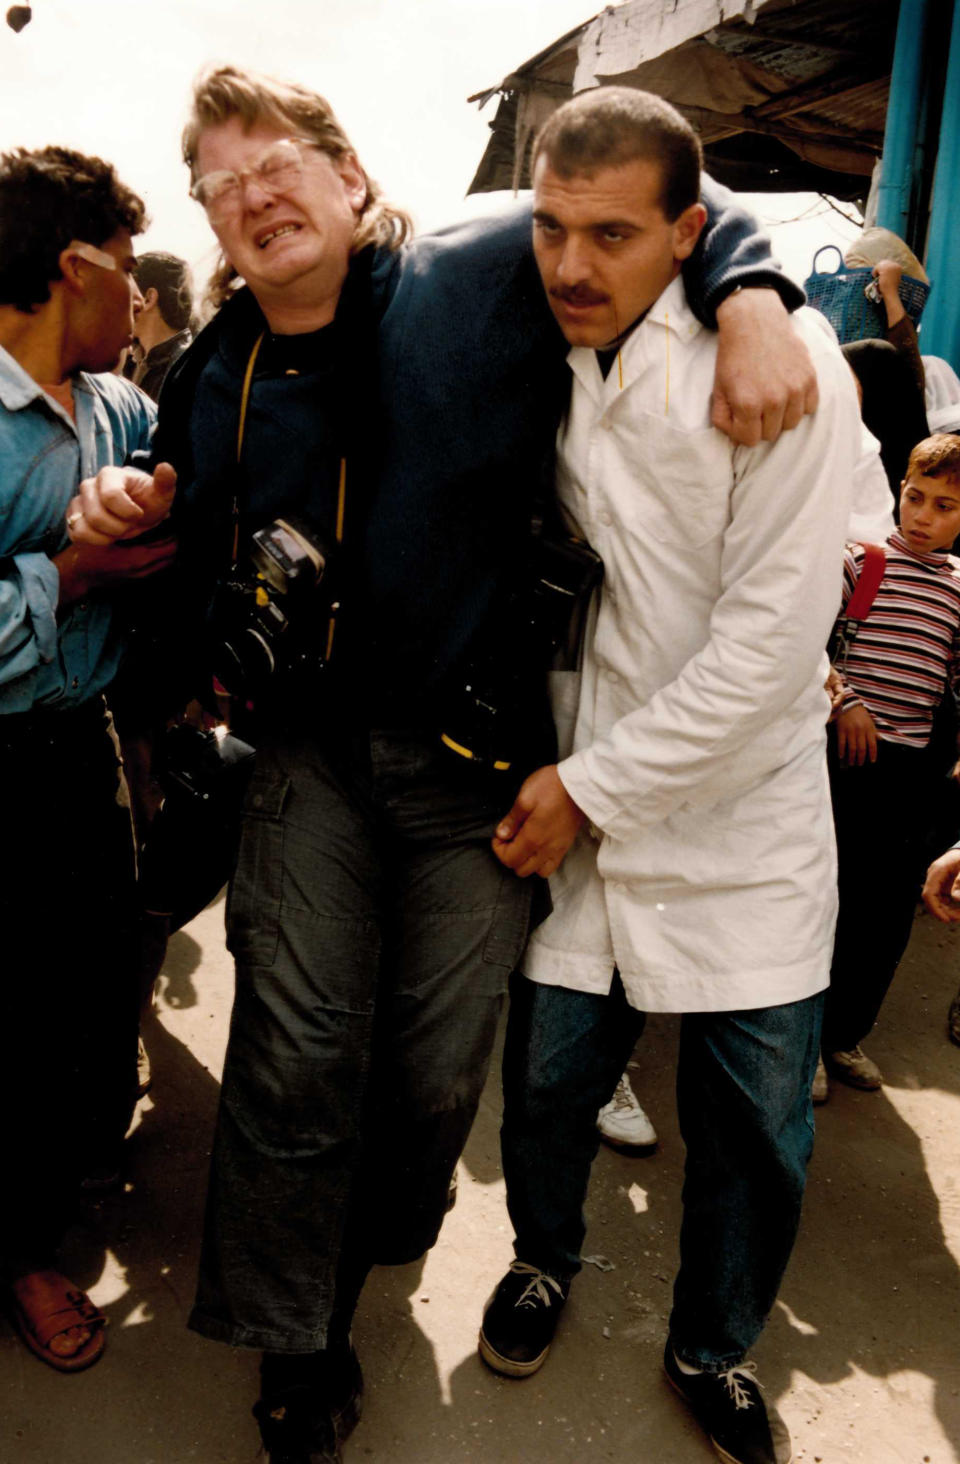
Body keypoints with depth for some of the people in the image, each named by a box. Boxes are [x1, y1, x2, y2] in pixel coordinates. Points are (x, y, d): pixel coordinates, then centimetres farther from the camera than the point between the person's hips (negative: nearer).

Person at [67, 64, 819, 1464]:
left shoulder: (485, 277, -3)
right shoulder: (214, 381, 8)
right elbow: (196, 565, 20)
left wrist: (752, 302, -13)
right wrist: (124, 517, -1)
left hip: (476, 752, -2)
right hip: (313, 743, 3)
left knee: (437, 1070, 8)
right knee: (296, 1049, -1)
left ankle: (357, 1269, 39)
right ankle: (291, 1341, 24)